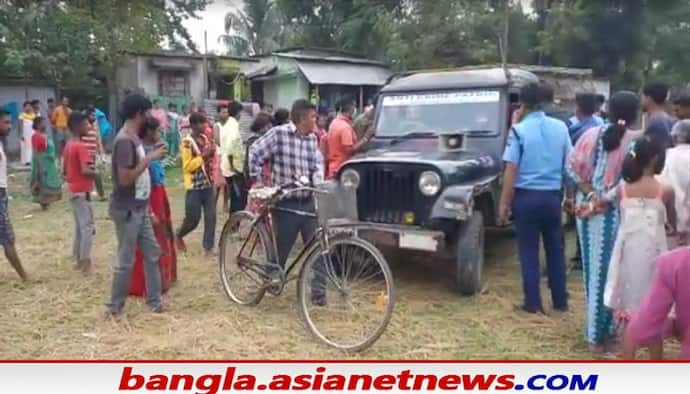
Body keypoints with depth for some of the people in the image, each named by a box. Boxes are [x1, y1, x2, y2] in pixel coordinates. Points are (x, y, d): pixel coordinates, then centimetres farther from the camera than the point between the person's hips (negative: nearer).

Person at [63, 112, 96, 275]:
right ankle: (85, 261, -1)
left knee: (79, 226, 16)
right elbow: (85, 170, -26)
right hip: (82, 191, -9)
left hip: (73, 190, 9)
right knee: (88, 226, -4)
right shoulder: (81, 146, -17)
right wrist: (96, 173, -9)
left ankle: (78, 259, 22)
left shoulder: (68, 145, 11)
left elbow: (65, 169, 17)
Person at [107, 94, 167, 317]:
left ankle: (154, 301, 25)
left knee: (152, 253, 14)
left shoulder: (134, 138, 10)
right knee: (126, 261, 1)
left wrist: (152, 155, 6)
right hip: (127, 210, -10)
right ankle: (115, 307, 16)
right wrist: (150, 158, -20)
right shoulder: (124, 140, -20)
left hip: (140, 208, 10)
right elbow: (125, 179, -26)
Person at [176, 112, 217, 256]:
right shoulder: (187, 142, -13)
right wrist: (202, 156, -20)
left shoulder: (205, 139, 9)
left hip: (208, 184, 6)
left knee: (211, 216, 1)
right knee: (193, 219, 2)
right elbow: (187, 166, -16)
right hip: (195, 186, -6)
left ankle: (209, 247, 9)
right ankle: (179, 235, 31)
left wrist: (212, 153, 3)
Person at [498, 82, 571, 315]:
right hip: (553, 195, 4)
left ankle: (533, 303, 10)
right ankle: (560, 300, 23)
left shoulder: (519, 130, -9)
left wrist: (504, 203, -7)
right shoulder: (560, 127, 4)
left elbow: (511, 170, -12)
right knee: (556, 249, 14)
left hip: (526, 196, -4)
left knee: (529, 251, 5)